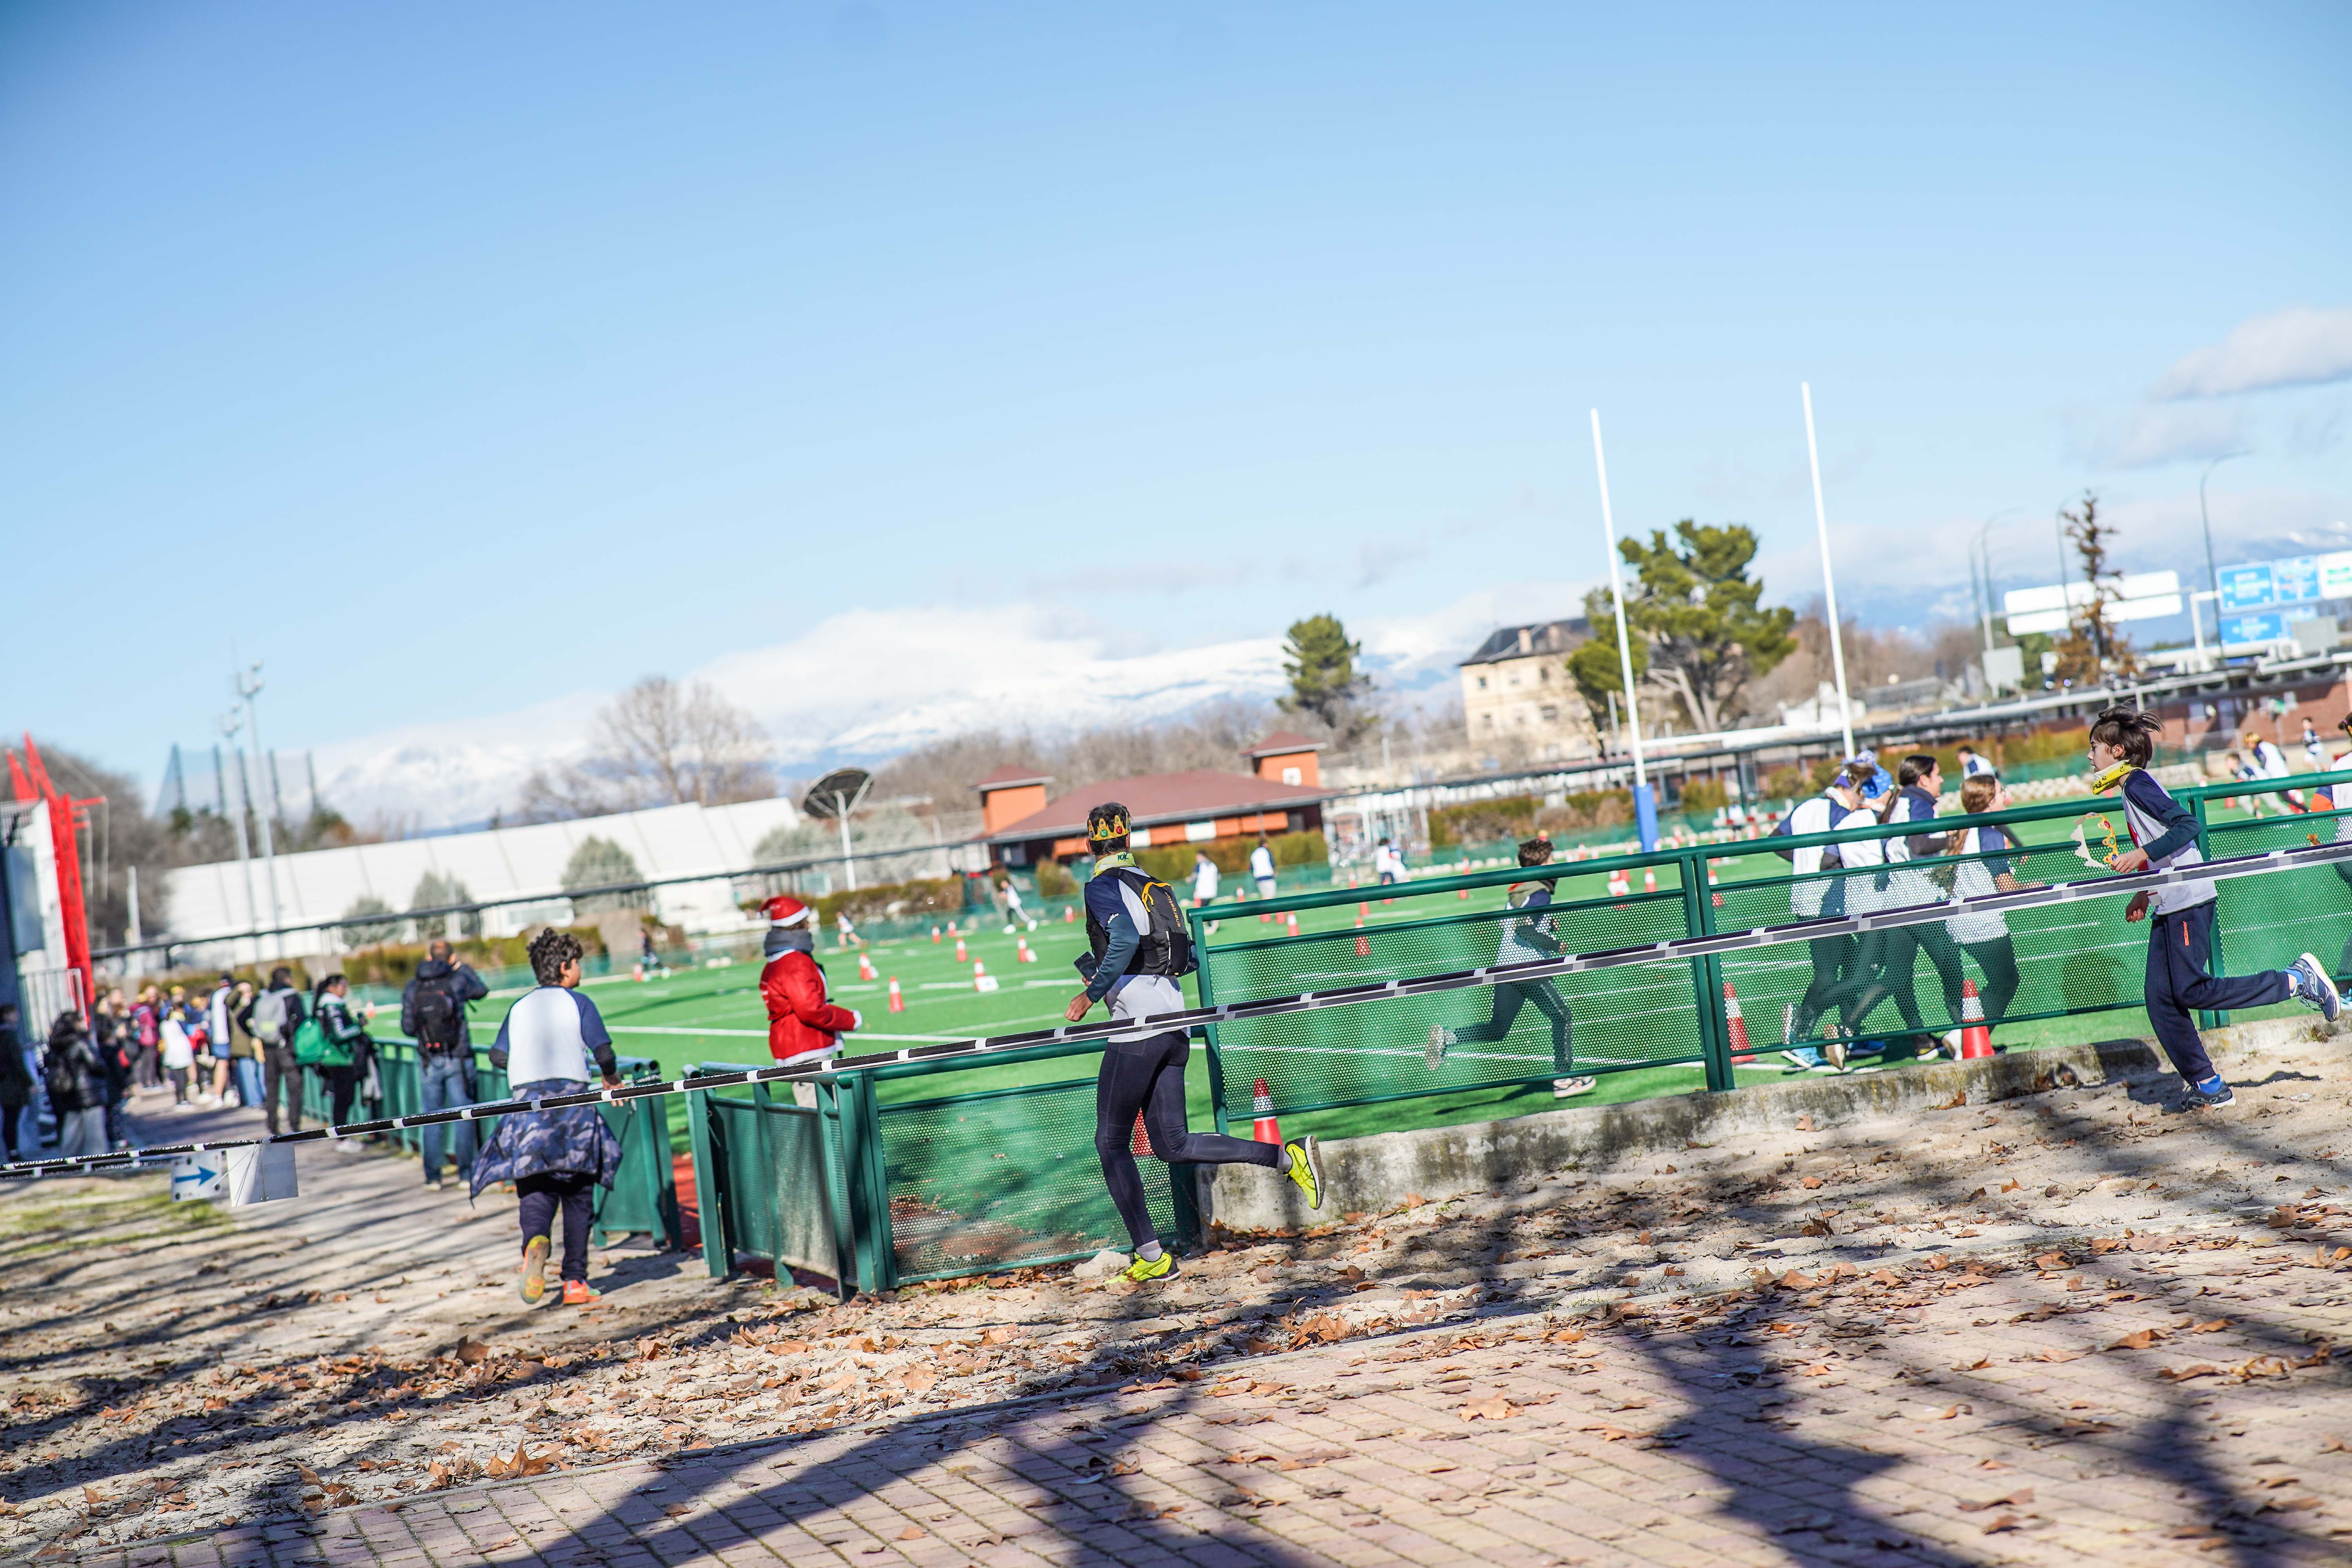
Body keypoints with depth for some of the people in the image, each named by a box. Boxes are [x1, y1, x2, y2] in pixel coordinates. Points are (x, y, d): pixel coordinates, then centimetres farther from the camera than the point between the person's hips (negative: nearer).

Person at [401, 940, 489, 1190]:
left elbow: (407, 1027, -1)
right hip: (458, 1059, -2)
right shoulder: (458, 980, -6)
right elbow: (481, 991, 14)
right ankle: (466, 1173, 6)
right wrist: (466, 968, 25)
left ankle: (433, 1176, 11)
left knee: (431, 1119, 9)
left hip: (429, 1063, 2)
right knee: (463, 1115, 5)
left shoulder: (412, 988, -1)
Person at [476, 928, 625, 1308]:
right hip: (570, 1098, -3)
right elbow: (604, 1052, -5)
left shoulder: (519, 1008, 14)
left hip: (526, 1102, 3)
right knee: (577, 1193, 6)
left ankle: (535, 1240, -34)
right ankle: (575, 1282, 4)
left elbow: (498, 1055, 9)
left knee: (536, 1188, 0)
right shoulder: (577, 1002, 3)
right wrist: (611, 1078, 15)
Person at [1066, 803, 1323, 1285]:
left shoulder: (1103, 886, -5)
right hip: (1174, 1024, 8)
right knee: (1173, 1144, 11)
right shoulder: (1154, 886, 19)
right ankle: (1286, 1156, 0)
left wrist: (1091, 994, -16)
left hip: (1138, 1029, -8)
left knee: (1111, 1143, 3)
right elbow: (1189, 958, 20)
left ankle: (1151, 1255, 0)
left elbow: (1126, 939, -23)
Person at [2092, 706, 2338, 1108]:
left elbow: (2187, 825, -20)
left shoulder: (2138, 782, -10)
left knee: (2192, 991, -12)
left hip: (2188, 901, -10)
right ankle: (2208, 1086, 4)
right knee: (2161, 1000, 3)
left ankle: (2297, 980, -1)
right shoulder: (2133, 788, 19)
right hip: (2169, 907, 10)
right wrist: (2145, 892, 20)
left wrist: (2141, 854, -26)